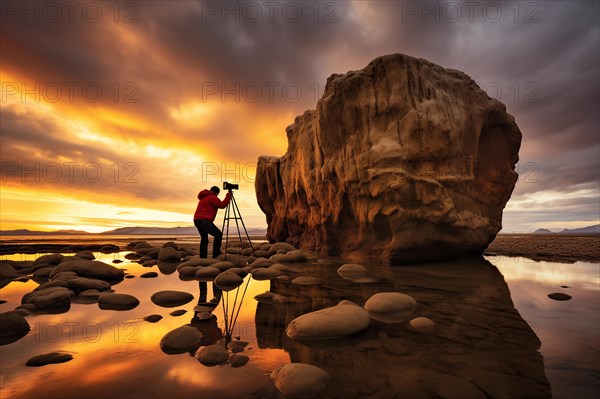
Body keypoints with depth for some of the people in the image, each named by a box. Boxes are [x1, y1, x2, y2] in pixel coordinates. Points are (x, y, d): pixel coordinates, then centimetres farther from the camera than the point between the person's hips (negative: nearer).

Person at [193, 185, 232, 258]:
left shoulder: (204, 197, 27)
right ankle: (216, 255, -16)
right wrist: (229, 195, -3)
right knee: (218, 234, -11)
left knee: (204, 238, 16)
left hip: (197, 220, 10)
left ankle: (203, 257, 14)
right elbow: (222, 205, -10)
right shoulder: (212, 197, -3)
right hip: (204, 220, -10)